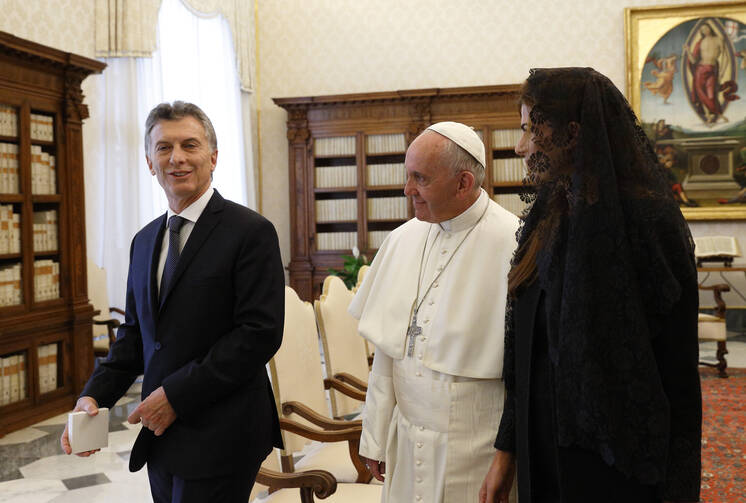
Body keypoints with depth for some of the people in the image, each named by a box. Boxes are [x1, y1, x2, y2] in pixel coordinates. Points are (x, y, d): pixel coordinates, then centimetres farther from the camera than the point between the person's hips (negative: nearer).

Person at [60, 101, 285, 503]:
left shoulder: (252, 232, -11)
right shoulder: (144, 240, 12)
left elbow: (260, 333, -17)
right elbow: (134, 331, 16)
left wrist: (176, 394, -17)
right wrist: (94, 395, 0)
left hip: (218, 439, -6)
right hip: (160, 436, 7)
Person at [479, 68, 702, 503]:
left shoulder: (649, 219, -16)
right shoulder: (549, 219, 4)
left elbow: (678, 367, -15)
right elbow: (525, 354, 6)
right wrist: (507, 451, 7)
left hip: (621, 467, -6)